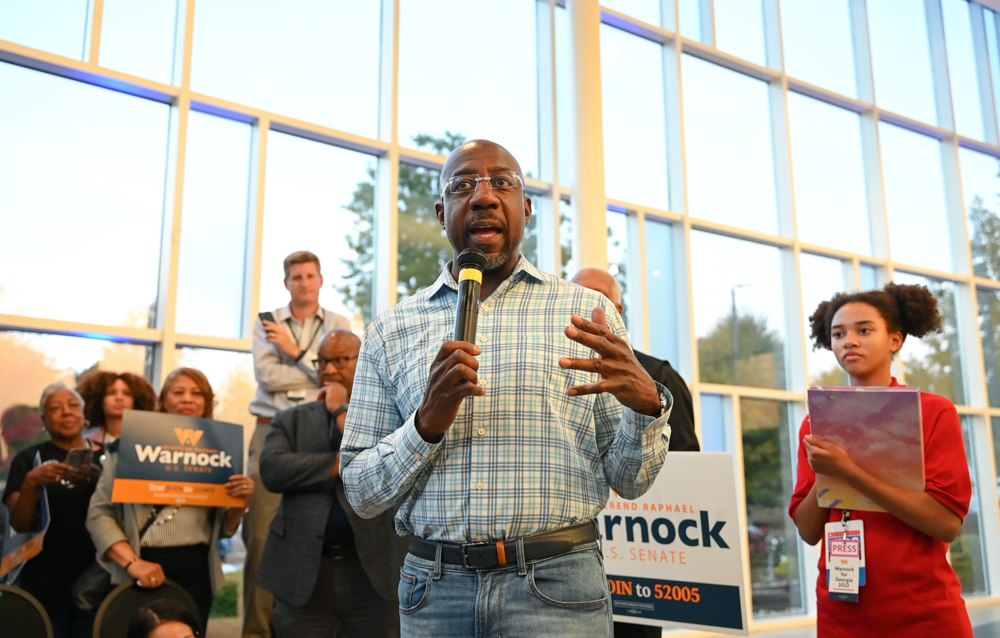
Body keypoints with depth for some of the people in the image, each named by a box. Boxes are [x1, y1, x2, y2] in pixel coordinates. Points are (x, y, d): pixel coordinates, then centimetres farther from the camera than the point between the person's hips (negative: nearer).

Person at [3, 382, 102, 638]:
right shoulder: (28, 459, 4)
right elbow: (20, 524, -3)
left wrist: (101, 482, -15)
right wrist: (31, 482, -21)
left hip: (96, 581, 1)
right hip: (45, 585, -1)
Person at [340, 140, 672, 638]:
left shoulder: (587, 313, 3)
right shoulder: (391, 331, 5)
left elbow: (630, 481, 3)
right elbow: (362, 494, 4)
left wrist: (646, 404, -17)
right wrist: (427, 424, -14)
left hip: (556, 589, -1)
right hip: (433, 591, 1)